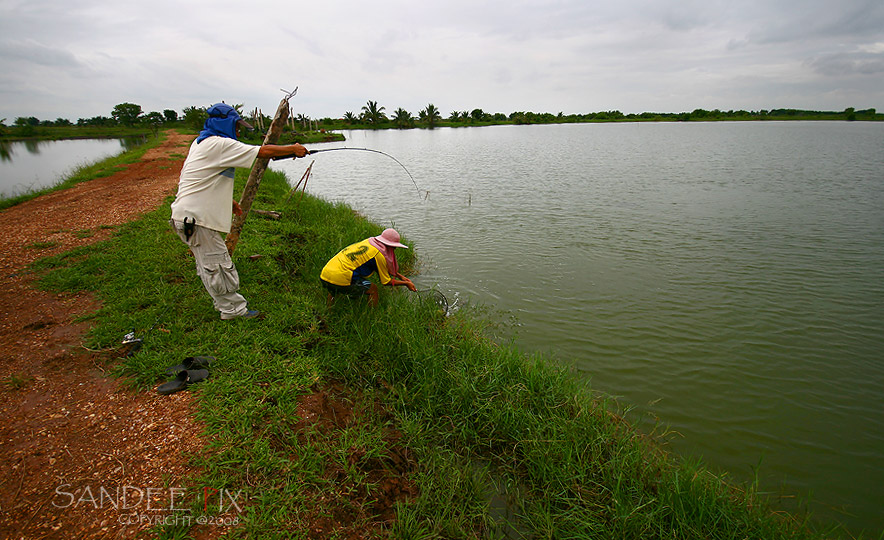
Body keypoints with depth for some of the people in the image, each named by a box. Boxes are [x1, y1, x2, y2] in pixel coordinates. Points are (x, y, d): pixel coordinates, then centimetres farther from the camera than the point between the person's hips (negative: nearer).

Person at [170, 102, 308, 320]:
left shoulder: (201, 142, 16)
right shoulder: (221, 144, -15)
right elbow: (263, 151, -16)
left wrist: (229, 201, 27)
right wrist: (293, 149, -4)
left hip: (189, 215, 10)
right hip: (195, 218, -10)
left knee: (210, 264, 17)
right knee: (216, 265, -1)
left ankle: (227, 302, 29)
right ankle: (233, 309, 9)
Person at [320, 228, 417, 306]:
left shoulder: (369, 242, 17)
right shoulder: (378, 254, -7)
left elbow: (386, 268, 32)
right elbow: (386, 282, 5)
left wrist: (401, 276, 36)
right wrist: (406, 283, 17)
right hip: (339, 279, -8)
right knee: (373, 289, 7)